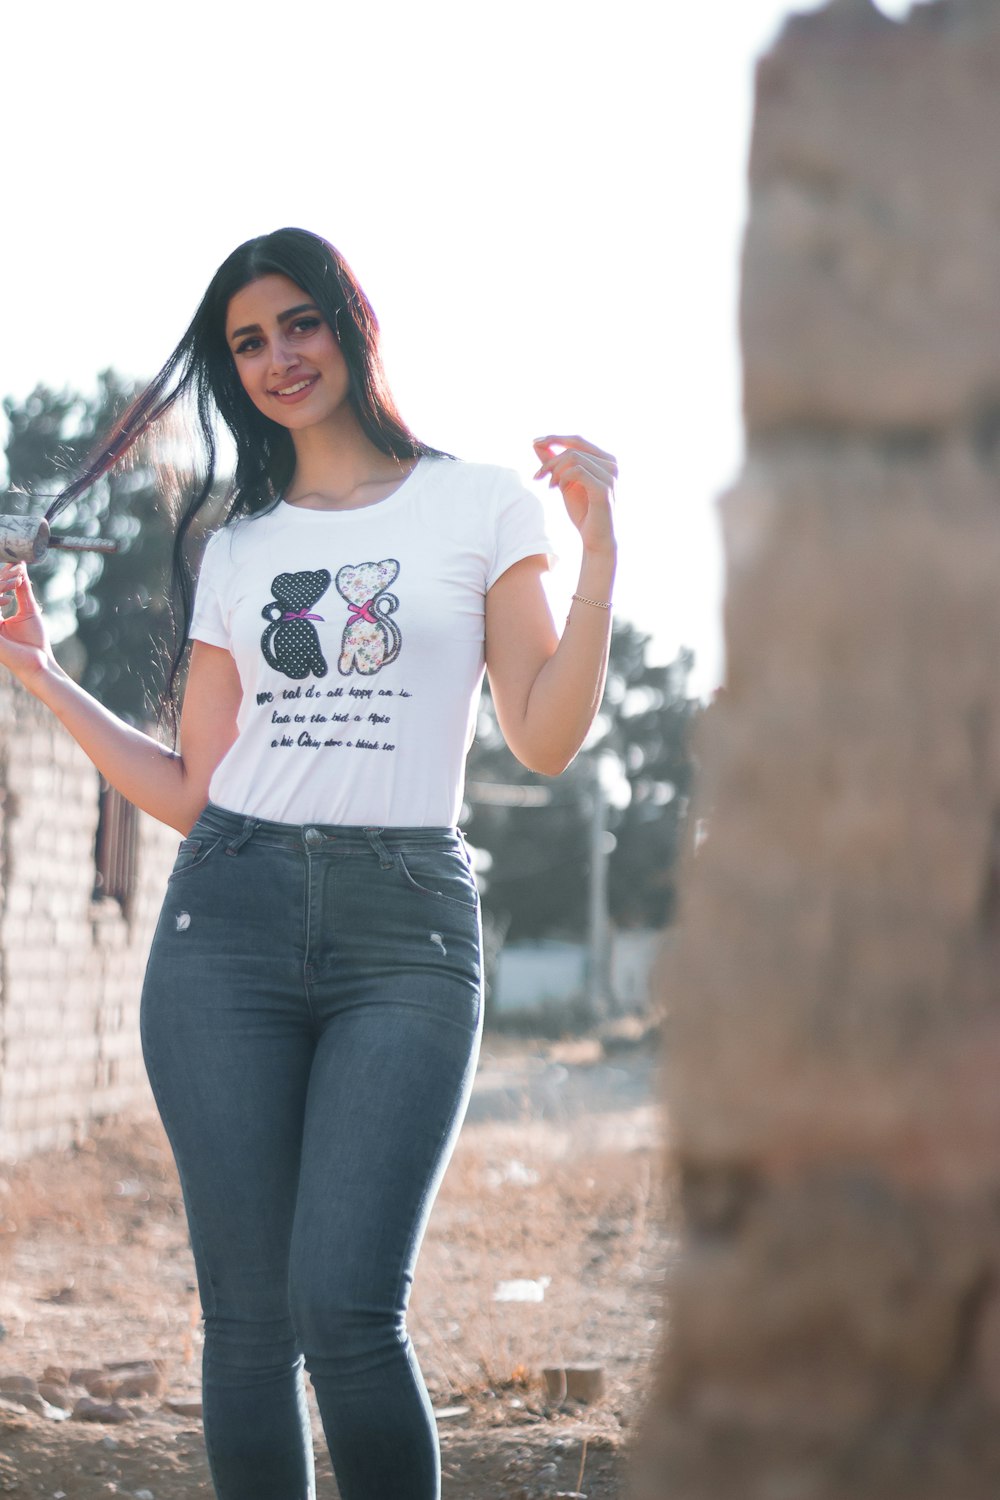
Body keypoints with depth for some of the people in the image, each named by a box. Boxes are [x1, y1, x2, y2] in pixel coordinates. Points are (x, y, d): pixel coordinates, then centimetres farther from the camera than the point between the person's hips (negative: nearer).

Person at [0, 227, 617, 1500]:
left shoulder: (480, 504, 8)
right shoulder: (239, 548, 17)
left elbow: (546, 740, 1)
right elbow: (190, 790, 15)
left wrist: (599, 550, -8)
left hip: (407, 927, -3)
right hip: (231, 918, 3)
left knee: (346, 1308, -17)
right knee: (248, 1314, -1)